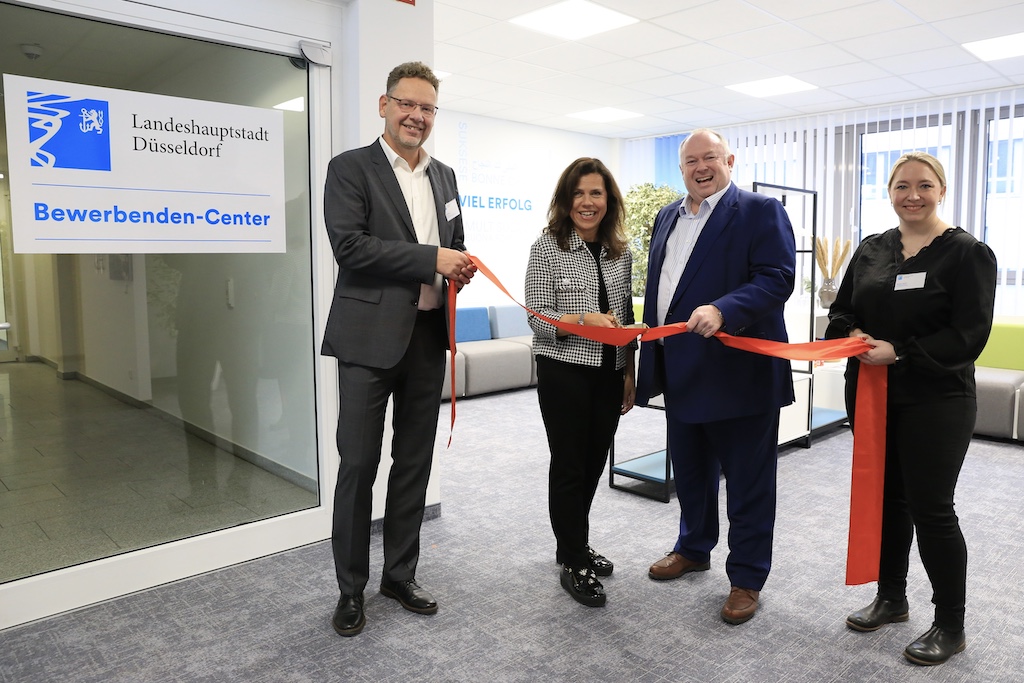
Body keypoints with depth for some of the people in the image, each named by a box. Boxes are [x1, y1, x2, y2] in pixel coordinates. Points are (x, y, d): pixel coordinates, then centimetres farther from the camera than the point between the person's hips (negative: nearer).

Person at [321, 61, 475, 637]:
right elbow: (349, 244, -15)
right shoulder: (351, 168, -2)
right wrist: (431, 259, -17)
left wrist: (461, 266, 0)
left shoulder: (445, 176, 15)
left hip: (428, 336, 6)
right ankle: (352, 588, 20)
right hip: (370, 337, -5)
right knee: (358, 466, 2)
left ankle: (401, 574, 30)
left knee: (415, 463, 13)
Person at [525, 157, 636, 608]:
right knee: (569, 465, 4)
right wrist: (584, 319, -27)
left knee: (594, 462, 14)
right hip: (564, 372, -5)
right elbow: (538, 318, -11)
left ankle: (574, 545, 35)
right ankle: (573, 563, 20)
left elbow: (626, 317, 14)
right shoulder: (547, 248, -7)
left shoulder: (620, 252, 9)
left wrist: (629, 374, 11)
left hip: (609, 374, 5)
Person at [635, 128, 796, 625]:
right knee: (689, 472, 20)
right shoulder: (668, 217, 14)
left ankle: (747, 578, 22)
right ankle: (693, 549, 41)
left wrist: (722, 310, -34)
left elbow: (777, 279, -18)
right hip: (681, 373, 7)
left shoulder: (760, 211, -7)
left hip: (738, 373, -7)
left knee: (747, 482, 6)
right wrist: (650, 362, 16)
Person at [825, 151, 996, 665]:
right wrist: (853, 337, -10)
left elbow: (969, 334, -13)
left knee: (931, 508, 1)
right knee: (887, 497, 15)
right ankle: (891, 599, 32)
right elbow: (841, 311, 11)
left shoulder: (967, 253, -7)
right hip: (871, 396, 5)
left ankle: (951, 626, 20)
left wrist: (899, 352, -21)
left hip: (935, 403, -5)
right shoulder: (871, 250, 9)